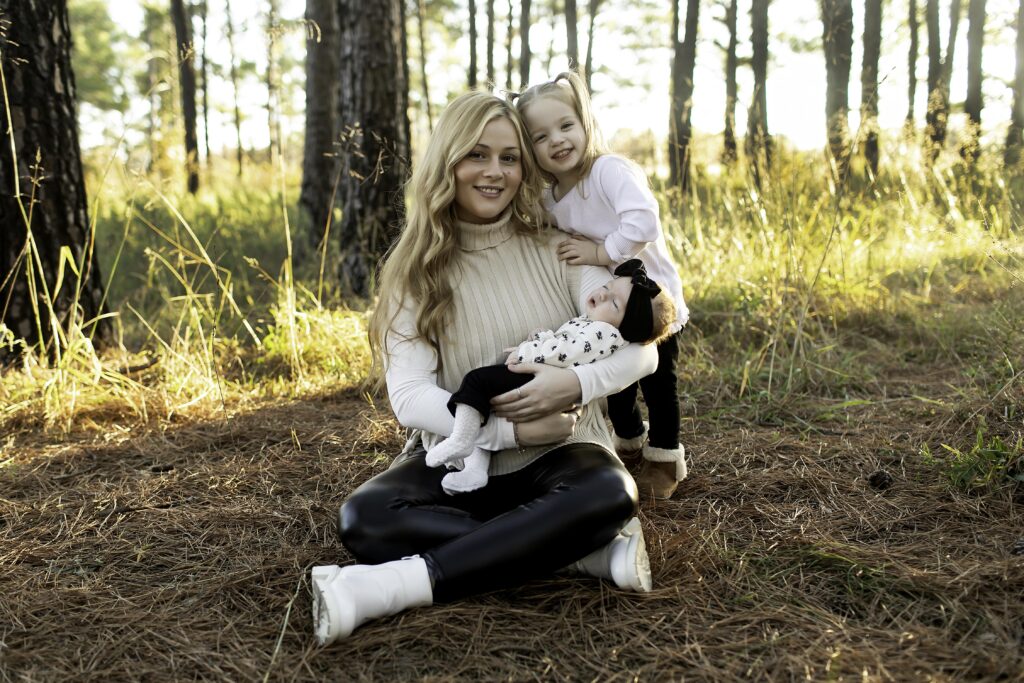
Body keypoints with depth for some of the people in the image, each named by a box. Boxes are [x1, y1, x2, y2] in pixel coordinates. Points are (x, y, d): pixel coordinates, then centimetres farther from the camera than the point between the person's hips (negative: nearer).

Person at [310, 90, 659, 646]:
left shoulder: (558, 250, -1)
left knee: (609, 494, -34)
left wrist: (576, 384, -26)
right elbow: (410, 398, -10)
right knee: (364, 519, -29)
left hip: (553, 455, 0)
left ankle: (396, 586, -33)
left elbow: (641, 346, -5)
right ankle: (588, 552, -27)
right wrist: (512, 431, -23)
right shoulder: (415, 271, -1)